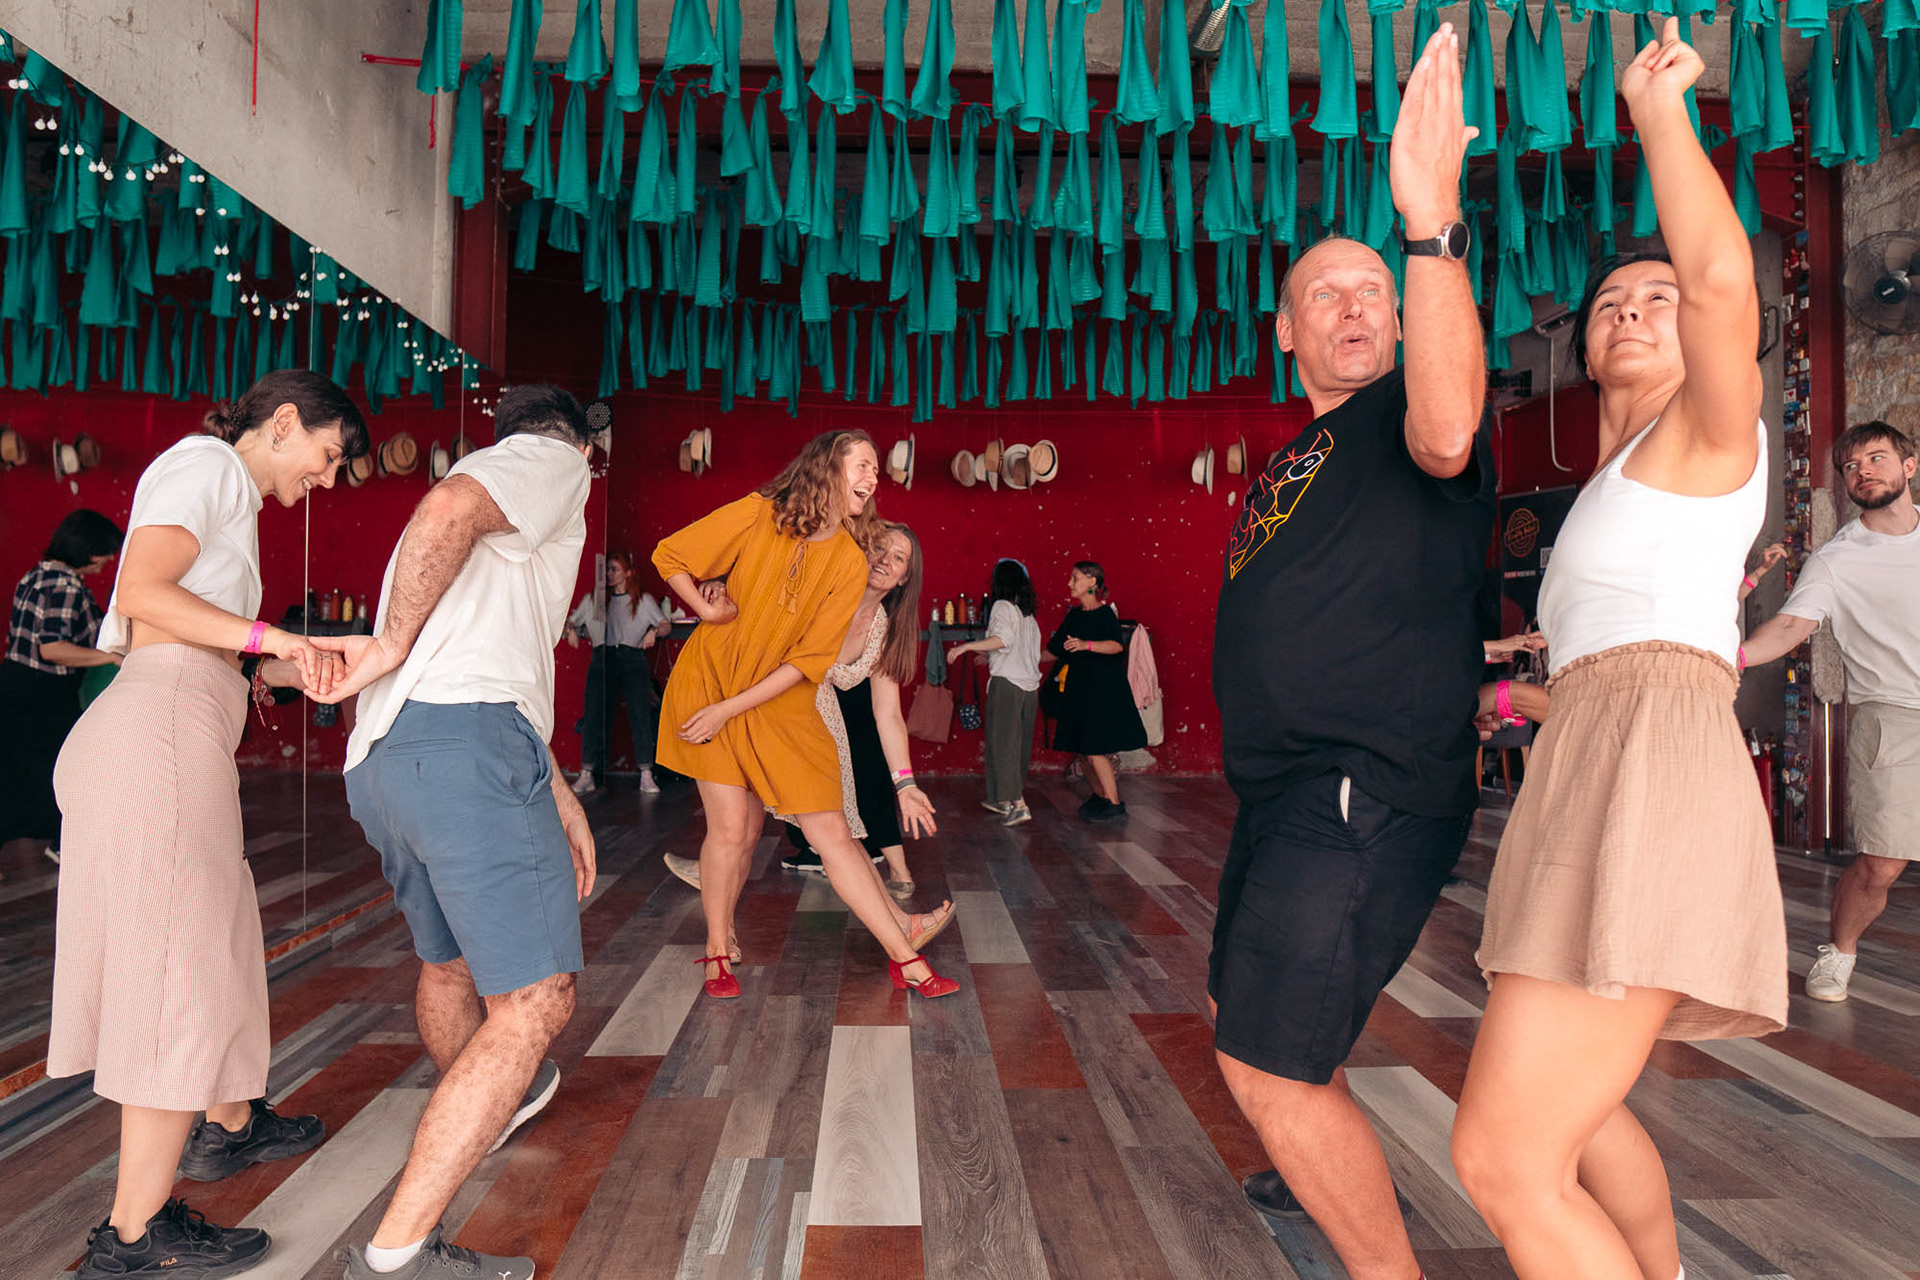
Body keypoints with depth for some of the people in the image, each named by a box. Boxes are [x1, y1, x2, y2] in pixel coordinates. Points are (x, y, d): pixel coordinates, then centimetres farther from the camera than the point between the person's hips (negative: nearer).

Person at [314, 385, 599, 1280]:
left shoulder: (490, 509, 33)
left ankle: (492, 1107, 54)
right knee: (535, 998, -7)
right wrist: (394, 645, -8)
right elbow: (447, 509, -17)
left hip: (377, 762, 10)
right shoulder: (553, 463, 6)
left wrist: (556, 793, 33)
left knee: (447, 961, 29)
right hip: (466, 744, -10)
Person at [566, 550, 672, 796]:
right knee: (595, 714, -8)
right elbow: (572, 620, 24)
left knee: (640, 714, -11)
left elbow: (667, 625, 9)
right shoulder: (592, 599, 18)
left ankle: (646, 776, -11)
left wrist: (655, 631, -12)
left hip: (633, 658, -2)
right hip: (602, 658, 2)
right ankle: (587, 775, -6)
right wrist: (571, 630, 2)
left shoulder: (643, 600, 13)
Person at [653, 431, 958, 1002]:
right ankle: (718, 951, 16)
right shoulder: (758, 515, -10)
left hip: (781, 702, 2)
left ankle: (904, 955, 5)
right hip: (710, 683, -2)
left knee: (832, 831, -1)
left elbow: (810, 660, -10)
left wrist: (729, 709, -14)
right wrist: (709, 610, -12)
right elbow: (670, 557, 0)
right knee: (732, 826, -7)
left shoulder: (850, 564, -6)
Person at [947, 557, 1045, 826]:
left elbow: (1002, 638, -23)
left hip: (1007, 684, -8)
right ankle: (1003, 799, 22)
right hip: (1030, 686, 8)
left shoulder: (1002, 606, -6)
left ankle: (1018, 804, -9)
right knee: (1021, 744, 12)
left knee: (1004, 743, -3)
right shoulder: (1028, 613, 17)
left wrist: (966, 646, -20)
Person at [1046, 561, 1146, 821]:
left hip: (1102, 689, -7)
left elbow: (1117, 645, -27)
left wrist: (1086, 645, -41)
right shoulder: (1074, 615, 13)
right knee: (1081, 749, 8)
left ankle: (1114, 803, -2)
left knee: (1094, 749, -11)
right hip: (1078, 688, 7)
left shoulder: (1104, 614, -9)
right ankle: (1101, 794, 24)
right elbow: (1055, 650, 19)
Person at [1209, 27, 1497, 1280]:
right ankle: (1330, 1176, 53)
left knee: (1270, 1066, -9)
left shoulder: (1402, 417, -7)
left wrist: (1434, 221, -39)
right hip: (1288, 790, 10)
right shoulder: (1291, 464, 19)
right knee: (1241, 1022, 25)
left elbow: (1447, 432, -34)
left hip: (1369, 796, -9)